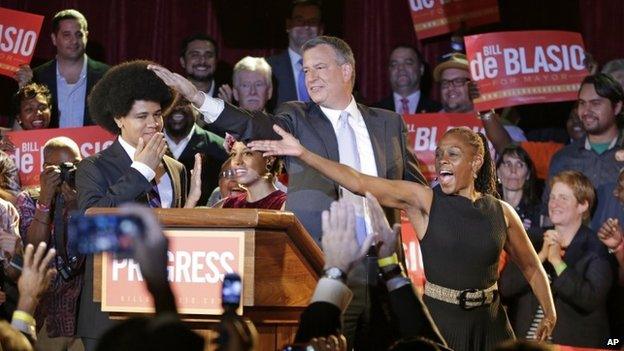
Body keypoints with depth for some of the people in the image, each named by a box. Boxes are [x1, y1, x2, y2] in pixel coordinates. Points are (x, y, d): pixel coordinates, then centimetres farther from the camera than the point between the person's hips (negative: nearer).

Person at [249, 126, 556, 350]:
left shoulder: (502, 213, 5)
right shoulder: (423, 200, -3)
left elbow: (531, 266, 17)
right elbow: (360, 183, -13)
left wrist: (549, 313, 5)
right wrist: (302, 153, -22)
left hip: (488, 323, 2)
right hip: (439, 320, -2)